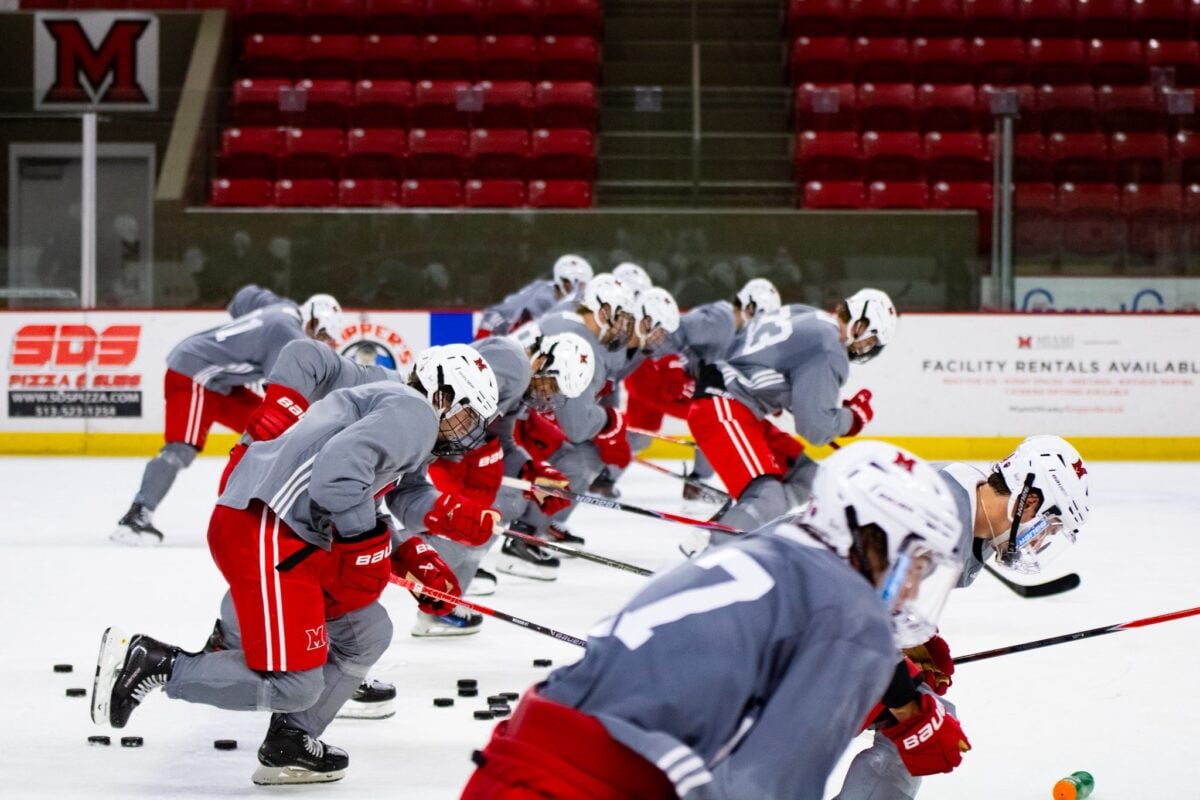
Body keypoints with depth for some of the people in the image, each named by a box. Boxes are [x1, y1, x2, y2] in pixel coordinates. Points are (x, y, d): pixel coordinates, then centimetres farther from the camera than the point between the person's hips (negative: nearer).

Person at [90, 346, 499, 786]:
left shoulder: (382, 405, 29)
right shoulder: (414, 410, -4)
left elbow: (363, 516, 29)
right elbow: (340, 465, -21)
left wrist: (415, 560, 19)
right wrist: (367, 544, -12)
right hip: (262, 532, -11)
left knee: (367, 633, 19)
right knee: (294, 684, -12)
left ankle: (289, 745, 21)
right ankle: (147, 659, -8)